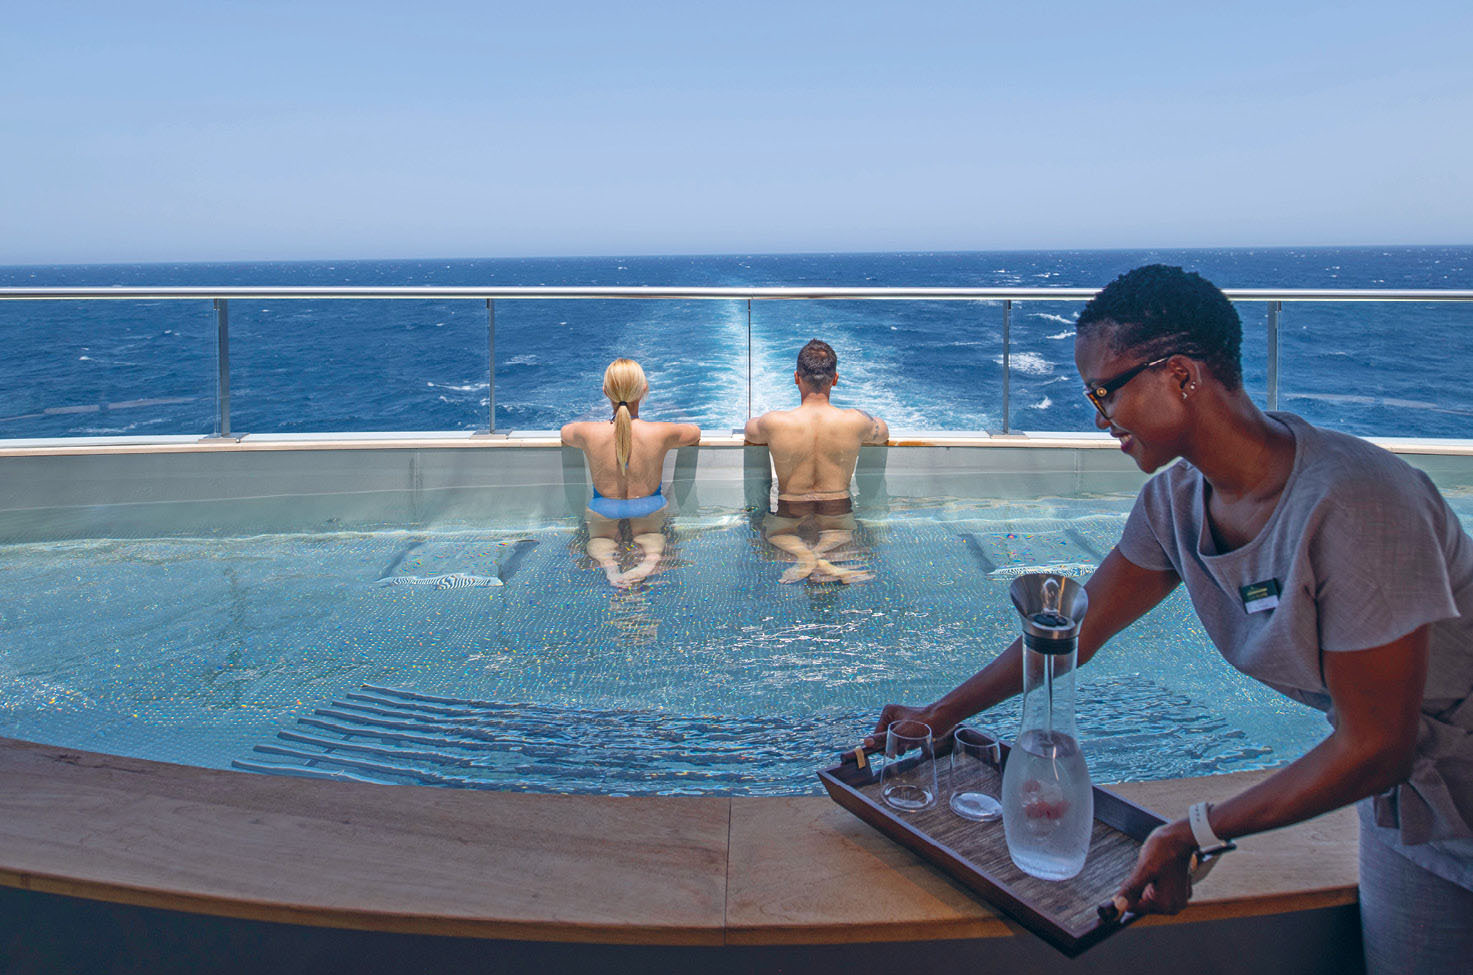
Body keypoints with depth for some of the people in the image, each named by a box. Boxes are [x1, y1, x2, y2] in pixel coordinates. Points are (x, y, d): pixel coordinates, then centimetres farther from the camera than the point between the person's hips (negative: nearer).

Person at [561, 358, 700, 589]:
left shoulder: (589, 433, -27)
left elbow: (566, 433, -1)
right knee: (650, 534, 31)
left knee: (600, 538, 30)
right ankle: (651, 559, -4)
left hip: (604, 508, 0)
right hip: (649, 507, 0)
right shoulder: (662, 433, -28)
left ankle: (607, 564, -4)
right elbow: (694, 432, -4)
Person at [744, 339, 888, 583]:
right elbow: (883, 431, 10)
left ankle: (804, 556, -11)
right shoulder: (856, 422, -15)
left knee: (773, 531, 23)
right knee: (842, 533, 24)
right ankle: (822, 553, -10)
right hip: (837, 514, 0)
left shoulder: (774, 423, -17)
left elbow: (750, 430, 8)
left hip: (790, 514, 0)